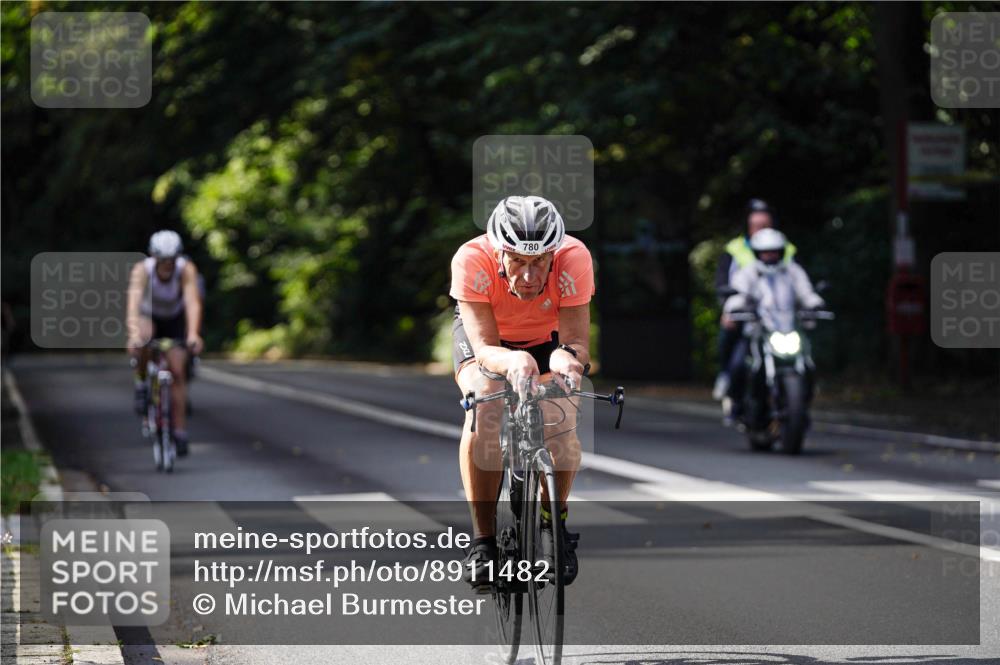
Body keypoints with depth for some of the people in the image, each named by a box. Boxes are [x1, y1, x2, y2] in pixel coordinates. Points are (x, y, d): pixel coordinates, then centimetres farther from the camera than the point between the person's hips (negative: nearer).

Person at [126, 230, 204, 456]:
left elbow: (193, 302, -42)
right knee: (144, 340, -36)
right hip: (149, 316, -1)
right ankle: (142, 384, -11)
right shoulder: (142, 270, -33)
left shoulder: (186, 269, -31)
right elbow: (134, 302, -45)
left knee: (178, 372, -9)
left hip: (175, 319, 1)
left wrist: (193, 334, -58)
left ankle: (180, 432, -1)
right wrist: (134, 334, -60)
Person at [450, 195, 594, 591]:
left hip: (549, 337, 1)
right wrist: (512, 362, -64)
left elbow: (578, 342, -37)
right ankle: (483, 539, -19)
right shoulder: (472, 260, -37)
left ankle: (555, 524, 2)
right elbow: (484, 347, -41)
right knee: (485, 408, -30)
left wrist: (568, 357, -62)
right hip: (486, 333, -1)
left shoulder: (574, 258, -36)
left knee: (558, 420, -25)